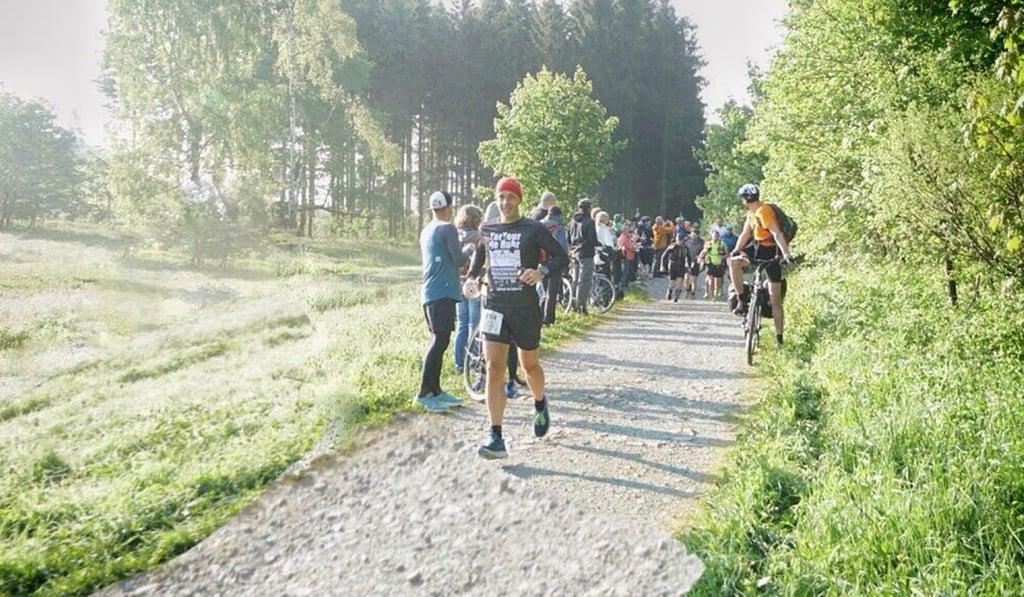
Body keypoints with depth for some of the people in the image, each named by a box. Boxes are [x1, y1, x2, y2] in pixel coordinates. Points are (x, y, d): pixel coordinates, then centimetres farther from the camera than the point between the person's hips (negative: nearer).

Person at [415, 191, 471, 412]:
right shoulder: (448, 229, -9)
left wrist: (462, 251, 25)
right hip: (443, 292, -9)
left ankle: (435, 390, 15)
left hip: (429, 293, 9)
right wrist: (469, 249, 10)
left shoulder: (426, 231, 17)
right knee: (440, 342, -10)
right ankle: (423, 393, -13)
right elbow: (458, 259, -9)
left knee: (438, 341, 12)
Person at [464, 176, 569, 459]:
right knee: (493, 369, -7)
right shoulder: (486, 230, 8)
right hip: (494, 306, 2)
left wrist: (542, 271, -22)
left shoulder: (533, 229, -3)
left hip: (525, 307, -2)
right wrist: (471, 278, 6)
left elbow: (562, 256, -3)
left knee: (530, 364, 12)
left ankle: (541, 406, 46)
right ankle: (496, 439, -6)